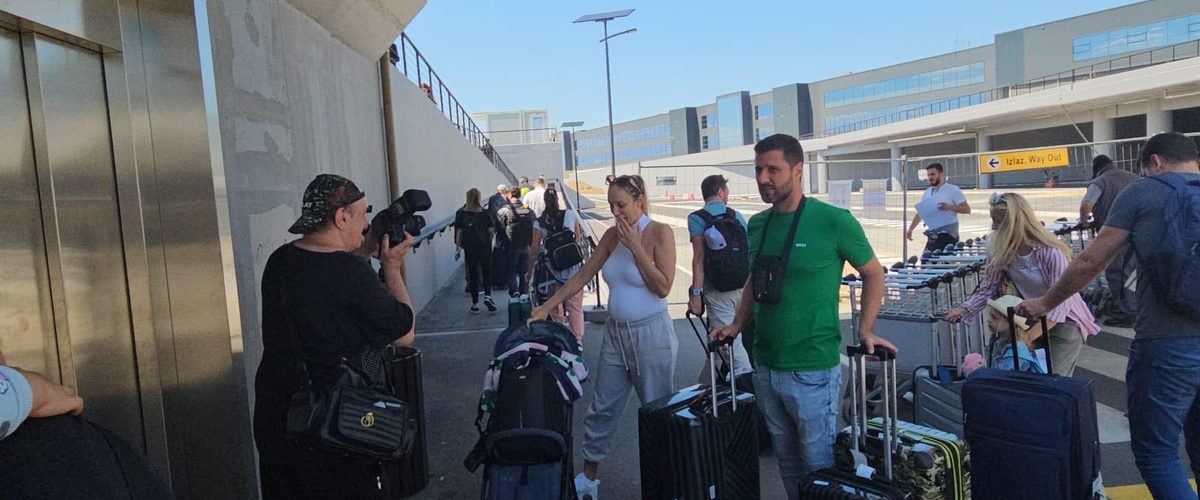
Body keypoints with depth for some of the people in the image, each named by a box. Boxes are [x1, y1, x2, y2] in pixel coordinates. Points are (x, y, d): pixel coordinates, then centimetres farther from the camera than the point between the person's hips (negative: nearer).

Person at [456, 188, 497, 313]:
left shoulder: (461, 213, -3)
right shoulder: (485, 213, -4)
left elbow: (459, 232, -4)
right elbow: (491, 231, -3)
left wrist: (457, 249, 2)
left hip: (470, 248, 0)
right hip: (485, 247, 0)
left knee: (472, 274, 8)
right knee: (487, 271, 12)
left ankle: (475, 303, 11)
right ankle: (487, 296, -7)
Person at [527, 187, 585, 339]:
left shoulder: (539, 223, 0)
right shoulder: (571, 215, 0)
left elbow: (534, 249, 0)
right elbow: (578, 238, 11)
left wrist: (530, 272, 10)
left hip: (551, 269, 1)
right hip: (573, 267, -1)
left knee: (555, 307, 13)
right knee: (575, 306, 4)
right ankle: (578, 339, 1)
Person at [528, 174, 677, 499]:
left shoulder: (660, 233, -10)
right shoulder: (612, 235, 5)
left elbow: (663, 287, -17)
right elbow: (582, 276, 7)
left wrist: (635, 246, -19)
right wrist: (547, 307, 2)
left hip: (651, 334, -5)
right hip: (616, 332, 5)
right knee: (602, 409, 12)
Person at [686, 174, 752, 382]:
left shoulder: (696, 218, -5)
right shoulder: (737, 216, 7)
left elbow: (699, 257, -13)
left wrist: (696, 293, -13)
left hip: (718, 292, -5)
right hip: (742, 288, 5)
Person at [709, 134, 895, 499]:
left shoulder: (833, 221, -12)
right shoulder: (757, 224, 4)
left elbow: (873, 274, 0)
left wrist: (865, 331, -7)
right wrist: (737, 324, 8)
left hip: (813, 371, -5)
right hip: (765, 368, 5)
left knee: (819, 466, 8)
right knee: (787, 463, 20)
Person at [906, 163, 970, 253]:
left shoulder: (953, 190, -3)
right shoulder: (927, 193, 14)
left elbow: (967, 209, -6)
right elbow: (919, 213, 16)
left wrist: (950, 207, -21)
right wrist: (910, 229, 4)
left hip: (948, 236, -6)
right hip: (932, 236, 6)